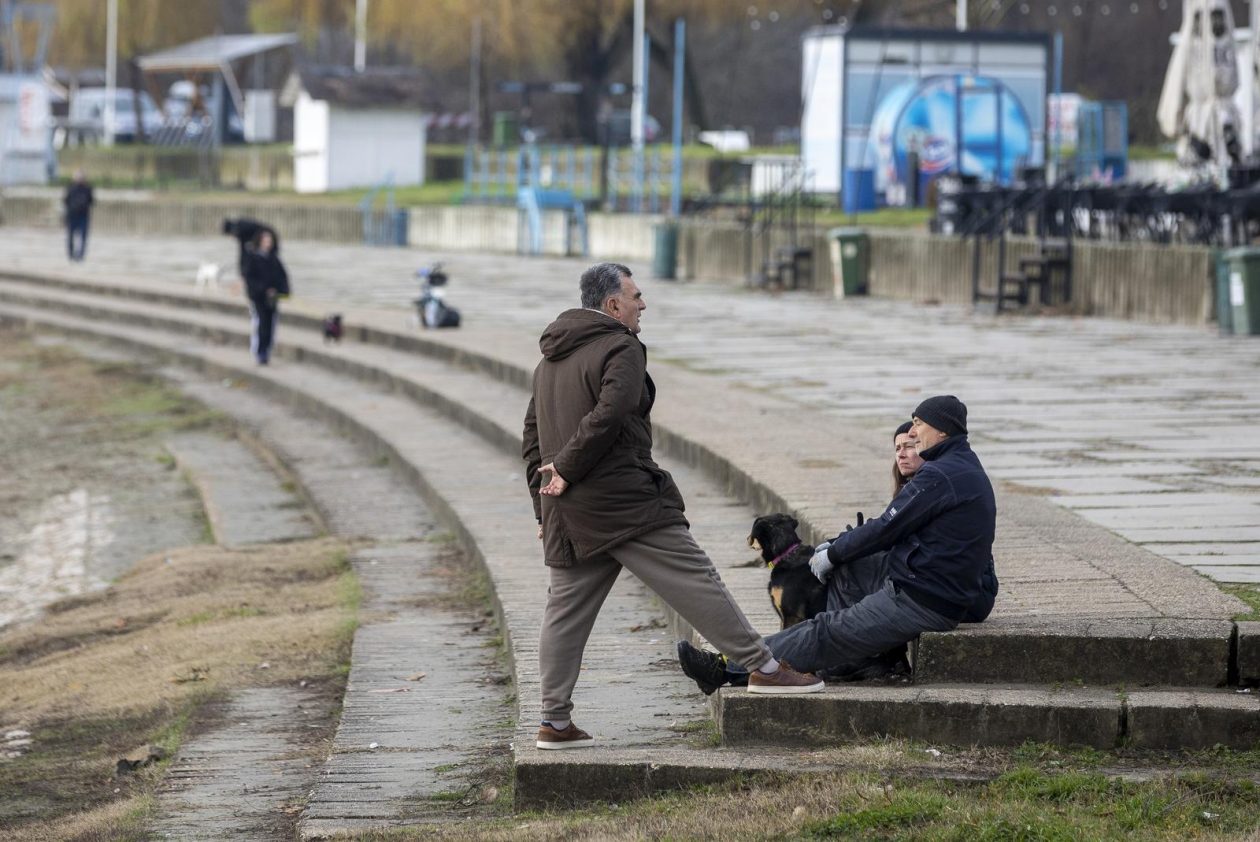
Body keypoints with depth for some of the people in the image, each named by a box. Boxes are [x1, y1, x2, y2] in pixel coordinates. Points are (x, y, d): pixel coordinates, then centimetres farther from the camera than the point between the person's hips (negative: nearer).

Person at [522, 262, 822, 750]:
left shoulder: (549, 361, 20)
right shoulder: (622, 350, -8)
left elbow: (533, 432, 22)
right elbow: (607, 417, -22)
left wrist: (545, 494, 21)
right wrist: (568, 469, -14)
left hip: (567, 510, 8)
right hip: (624, 502, -8)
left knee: (566, 609, 9)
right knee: (694, 582, -4)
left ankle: (554, 721, 9)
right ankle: (762, 667, -2)